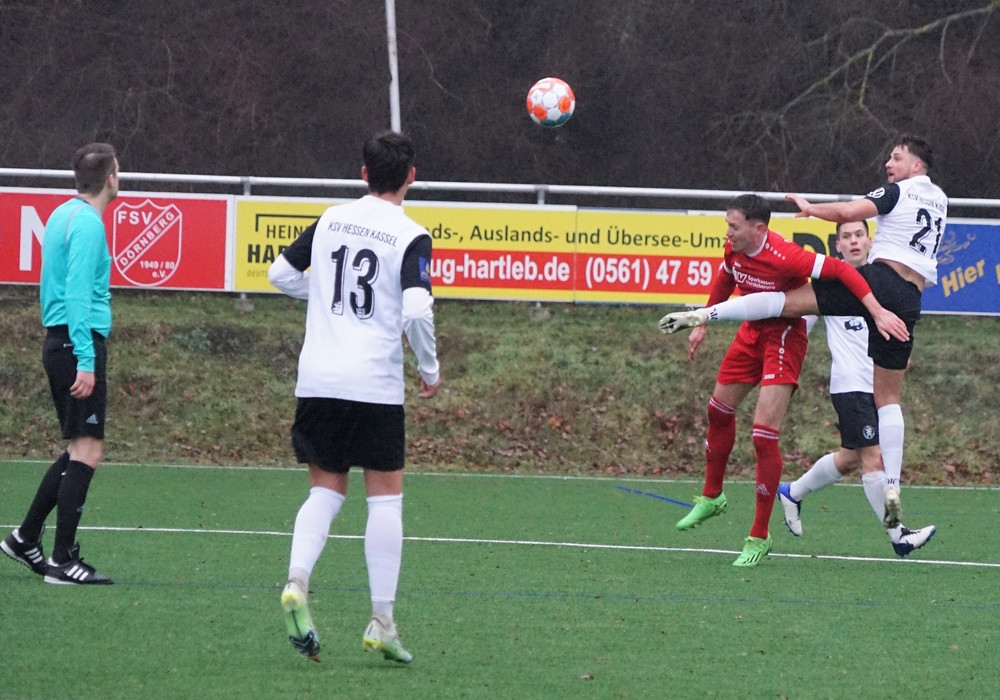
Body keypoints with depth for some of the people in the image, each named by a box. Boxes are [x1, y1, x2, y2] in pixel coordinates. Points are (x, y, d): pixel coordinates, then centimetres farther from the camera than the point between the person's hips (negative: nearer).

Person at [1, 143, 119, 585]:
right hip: (80, 340, -10)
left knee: (80, 450, 17)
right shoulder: (88, 224, -14)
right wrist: (85, 362, -23)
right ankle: (62, 560, -10)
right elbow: (78, 295, -20)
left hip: (59, 341, 10)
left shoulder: (62, 216, 16)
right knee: (87, 451, -9)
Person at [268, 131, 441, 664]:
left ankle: (296, 583, -13)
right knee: (385, 496, 6)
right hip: (374, 384, -4)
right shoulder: (411, 237, -7)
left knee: (326, 489, 12)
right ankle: (381, 621, 4)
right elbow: (416, 312, -17)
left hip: (317, 378, 4)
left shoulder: (331, 221, 8)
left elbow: (280, 274, 17)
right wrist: (430, 369, -2)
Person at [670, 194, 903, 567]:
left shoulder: (784, 256, -32)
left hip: (784, 337, -8)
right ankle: (711, 497, 46)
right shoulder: (735, 251, -7)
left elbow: (840, 270, -32)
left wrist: (877, 311, -39)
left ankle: (759, 538, -4)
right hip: (752, 332, 8)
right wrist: (703, 324, 23)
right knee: (719, 410, 22)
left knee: (764, 436, -14)